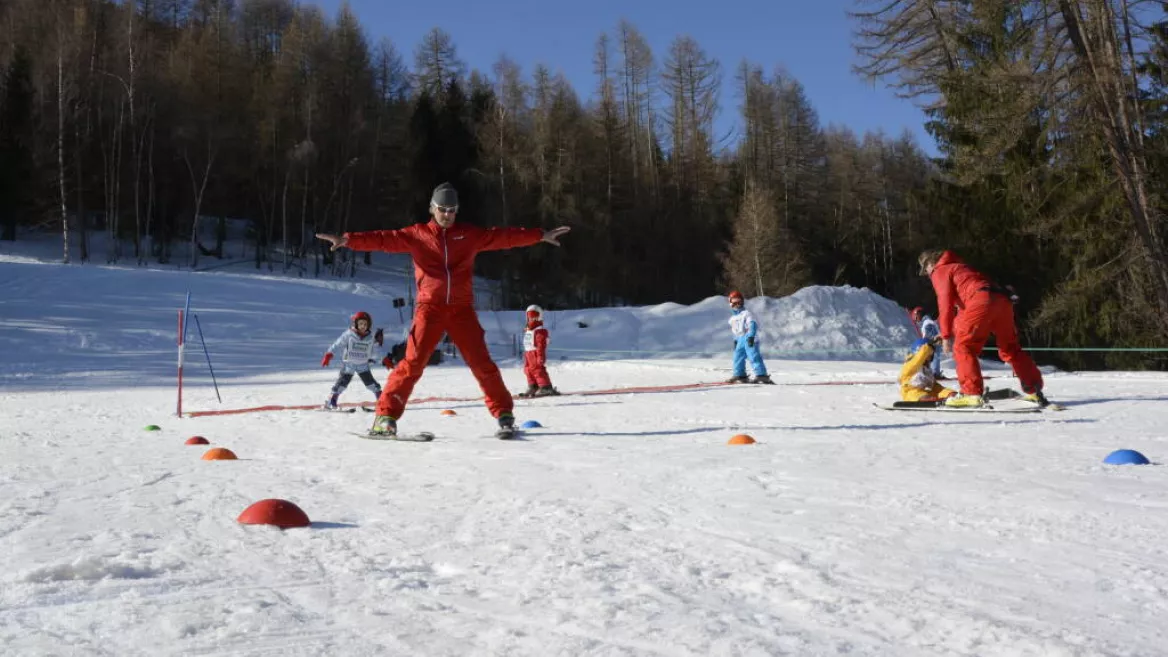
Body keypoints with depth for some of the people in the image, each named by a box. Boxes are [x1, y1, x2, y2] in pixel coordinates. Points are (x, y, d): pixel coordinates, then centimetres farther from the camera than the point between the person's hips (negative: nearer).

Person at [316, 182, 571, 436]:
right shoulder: (416, 234, 6)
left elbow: (502, 236, 10)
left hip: (462, 309, 2)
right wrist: (348, 239, -16)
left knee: (482, 363, 1)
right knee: (413, 362, -10)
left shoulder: (469, 234, 11)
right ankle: (386, 414, -1)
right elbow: (385, 239, -4)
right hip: (430, 308, -1)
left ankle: (504, 412, 13)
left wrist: (540, 235, 7)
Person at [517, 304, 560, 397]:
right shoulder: (527, 330, 18)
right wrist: (525, 354, 23)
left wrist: (540, 356, -24)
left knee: (538, 370, -14)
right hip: (528, 353, 10)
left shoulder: (540, 330, -13)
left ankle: (546, 387, -13)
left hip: (536, 353, -10)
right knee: (528, 369, 13)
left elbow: (541, 344, -19)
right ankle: (533, 387, 23)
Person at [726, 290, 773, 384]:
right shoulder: (733, 318, 20)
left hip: (749, 339, -9)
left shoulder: (746, 313, -7)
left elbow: (753, 325, -17)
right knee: (738, 357, 8)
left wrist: (751, 336, -28)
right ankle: (740, 375, 17)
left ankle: (761, 375, -20)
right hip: (740, 340, 9)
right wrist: (736, 341, 29)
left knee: (753, 357, -16)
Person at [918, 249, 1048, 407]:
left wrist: (946, 335, 2)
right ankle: (1034, 390, 21)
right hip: (1003, 299, 8)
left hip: (981, 300, -8)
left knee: (963, 348, -3)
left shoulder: (940, 271, 13)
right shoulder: (961, 267, 39)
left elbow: (946, 303, 1)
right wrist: (954, 330, 36)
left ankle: (972, 393, -13)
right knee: (1010, 348, 19)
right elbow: (962, 303, 37)